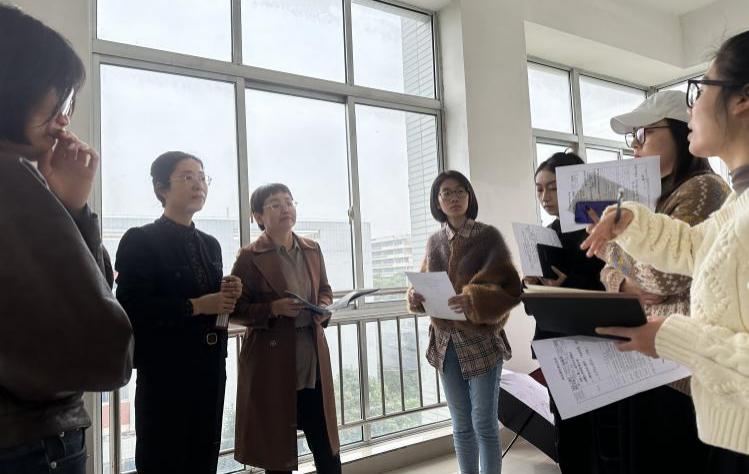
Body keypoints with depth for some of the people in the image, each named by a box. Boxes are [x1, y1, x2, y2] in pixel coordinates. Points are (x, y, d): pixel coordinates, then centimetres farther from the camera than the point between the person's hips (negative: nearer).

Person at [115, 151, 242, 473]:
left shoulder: (210, 244, 13)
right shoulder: (140, 240, -7)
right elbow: (131, 309, -16)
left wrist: (227, 296, -2)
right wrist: (195, 306, -19)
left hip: (210, 368, 6)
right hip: (165, 370, -6)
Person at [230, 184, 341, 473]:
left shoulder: (312, 250, 8)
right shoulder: (250, 257, -7)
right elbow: (235, 309, -6)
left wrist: (324, 308, -2)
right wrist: (274, 308, -20)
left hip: (313, 360, 4)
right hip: (272, 363, -4)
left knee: (327, 448, 11)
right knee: (276, 447, 10)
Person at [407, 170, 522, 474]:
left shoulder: (489, 236, -6)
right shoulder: (434, 241, 8)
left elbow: (509, 286, -13)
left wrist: (474, 301, -30)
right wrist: (416, 297, -11)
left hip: (482, 340, -4)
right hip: (445, 341, 4)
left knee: (484, 424, 2)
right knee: (461, 425, 14)